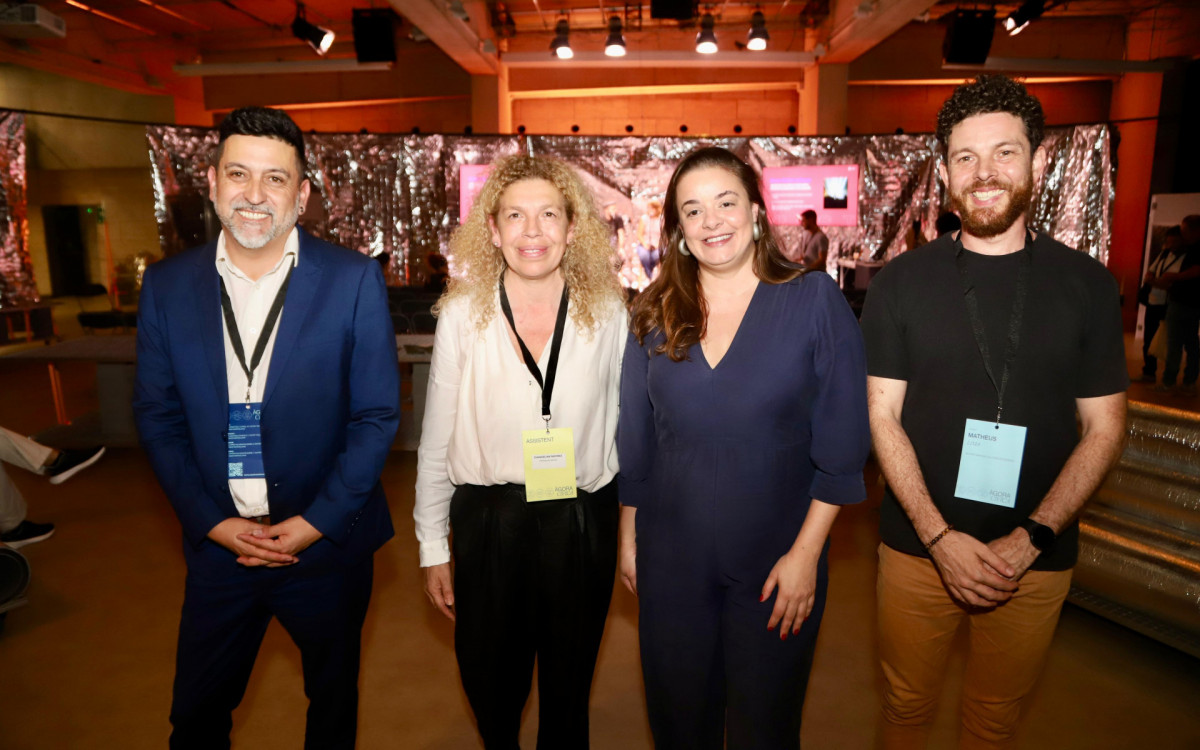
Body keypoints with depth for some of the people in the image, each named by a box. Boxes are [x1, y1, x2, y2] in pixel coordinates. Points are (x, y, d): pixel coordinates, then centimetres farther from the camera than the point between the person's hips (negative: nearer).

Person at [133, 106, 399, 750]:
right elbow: (157, 416, 2)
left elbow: (377, 415, -8)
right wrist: (212, 521, -7)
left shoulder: (353, 279, -10)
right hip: (219, 545, 2)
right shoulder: (166, 285, -2)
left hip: (329, 542, -1)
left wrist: (317, 521, -12)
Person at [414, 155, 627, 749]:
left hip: (582, 523, 0)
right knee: (491, 689, 20)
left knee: (568, 694, 19)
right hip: (487, 524, 0)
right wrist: (432, 547, 3)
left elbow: (623, 427, 2)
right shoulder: (462, 315, -7)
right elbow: (436, 442, -1)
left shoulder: (607, 313, -6)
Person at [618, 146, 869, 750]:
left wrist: (806, 552, -11)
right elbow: (634, 439, 7)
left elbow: (842, 444, -8)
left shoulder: (815, 300, -8)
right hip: (670, 562, 3)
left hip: (775, 562, -2)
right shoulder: (654, 315, 1)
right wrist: (628, 538, 9)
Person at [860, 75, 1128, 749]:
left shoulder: (1087, 284, -2)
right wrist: (940, 537, -14)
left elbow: (1104, 429, -1)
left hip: (1037, 559, 1)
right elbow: (883, 417, -5)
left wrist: (1031, 539, -12)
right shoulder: (902, 282, -4)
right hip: (919, 546, -1)